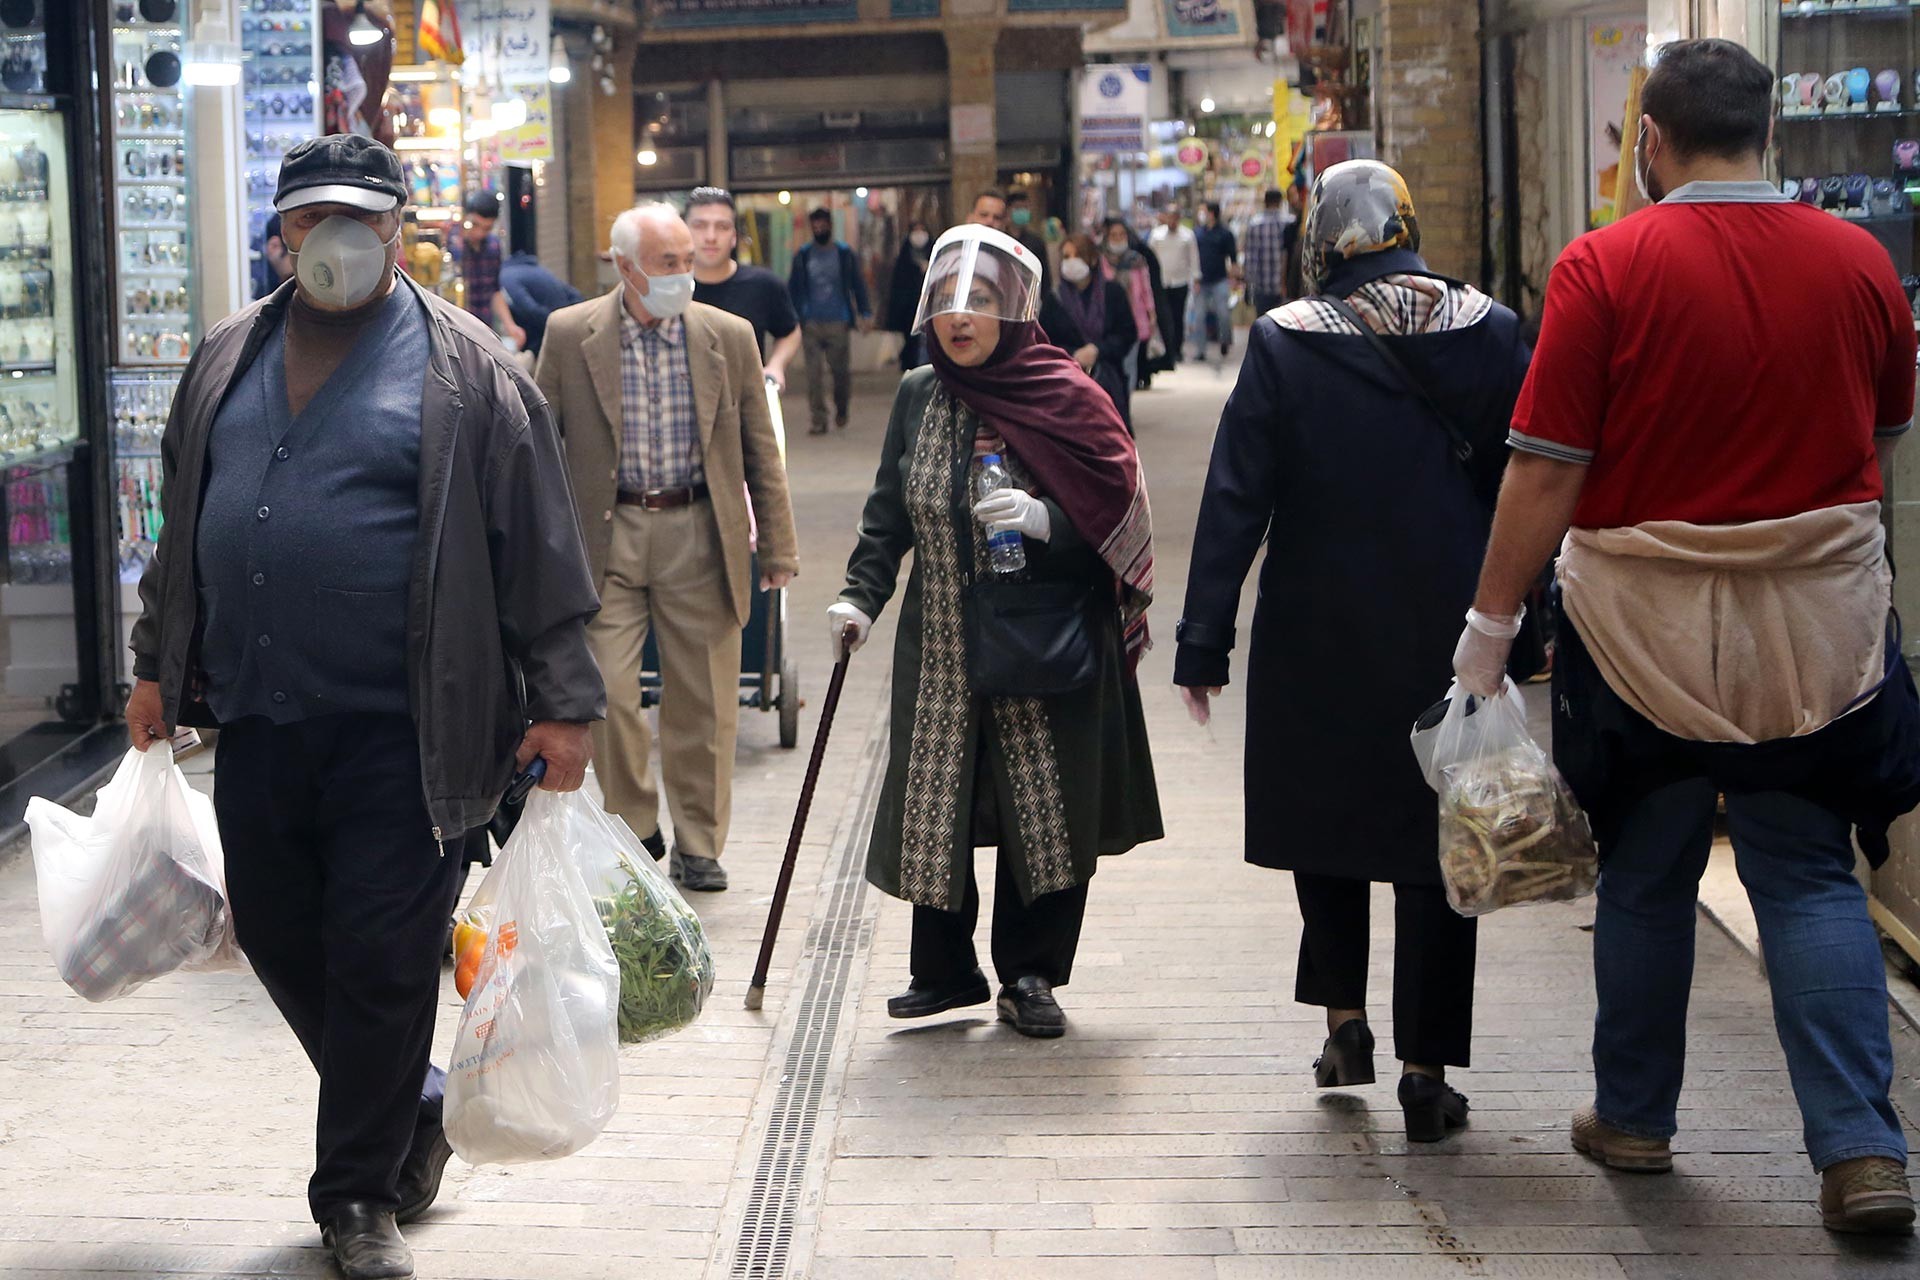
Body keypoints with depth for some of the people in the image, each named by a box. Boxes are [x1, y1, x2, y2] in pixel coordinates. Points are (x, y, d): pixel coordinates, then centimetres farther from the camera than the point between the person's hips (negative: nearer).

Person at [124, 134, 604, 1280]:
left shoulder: (467, 369, -2)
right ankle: (413, 1109, 34)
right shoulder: (230, 359, 14)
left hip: (399, 729, -5)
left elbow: (542, 550, -3)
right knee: (279, 938, 12)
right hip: (254, 716, 5)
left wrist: (561, 704, -6)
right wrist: (157, 665, 23)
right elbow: (184, 526, 23)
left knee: (382, 959, -1)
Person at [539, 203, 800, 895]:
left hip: (699, 535, 1)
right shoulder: (570, 334, -2)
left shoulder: (729, 337, 2)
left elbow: (760, 451, 7)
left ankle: (698, 844, 19)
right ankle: (633, 833, 15)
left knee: (702, 700, 5)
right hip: (607, 534, -1)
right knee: (609, 694, -3)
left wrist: (777, 546, 6)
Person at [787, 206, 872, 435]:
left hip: (839, 323, -1)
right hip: (811, 323, 1)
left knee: (841, 370, 1)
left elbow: (858, 285, 8)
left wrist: (865, 314, -2)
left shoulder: (845, 255, 7)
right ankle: (818, 420, -4)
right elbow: (793, 288, 10)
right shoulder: (803, 256, 9)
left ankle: (841, 408, 27)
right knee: (814, 374, -6)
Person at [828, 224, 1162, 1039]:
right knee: (934, 808, 5)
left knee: (1042, 810, 1)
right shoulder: (918, 398, 7)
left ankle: (1029, 975, 15)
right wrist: (861, 593, -1)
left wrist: (1046, 521, -25)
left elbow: (1114, 510, -8)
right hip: (940, 649, 3)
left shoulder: (1065, 398, -6)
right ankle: (945, 968, 21)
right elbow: (889, 513, 12)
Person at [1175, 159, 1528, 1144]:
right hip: (1449, 636, 1)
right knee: (1436, 842, 7)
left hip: (1318, 633, -1)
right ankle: (1426, 1071, 8)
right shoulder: (1486, 330, -3)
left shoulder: (1284, 343, -7)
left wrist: (1204, 644, -4)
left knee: (1322, 810, 21)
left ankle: (1344, 1016, 19)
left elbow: (1234, 500, -8)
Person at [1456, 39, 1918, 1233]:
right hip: (1824, 622, 2)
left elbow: (1546, 470, -12)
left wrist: (1492, 620, -3)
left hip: (1648, 620, -2)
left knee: (1646, 878, 14)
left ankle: (1634, 1117, 27)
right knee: (1812, 878, 8)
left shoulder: (1605, 269, -12)